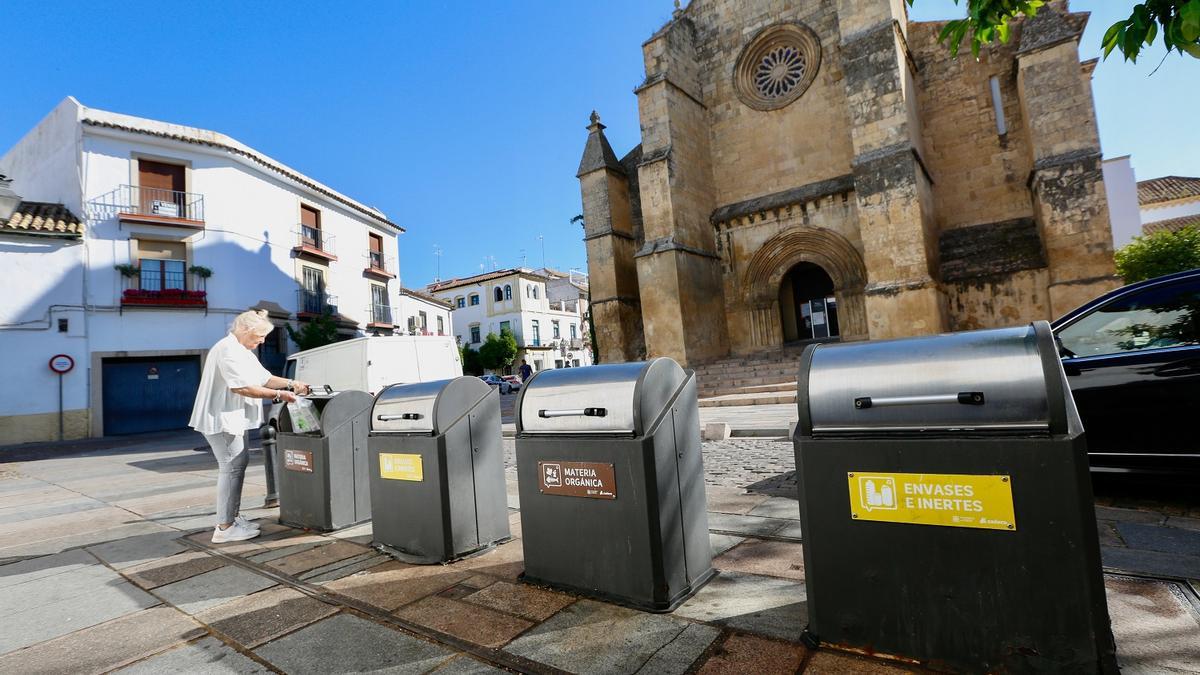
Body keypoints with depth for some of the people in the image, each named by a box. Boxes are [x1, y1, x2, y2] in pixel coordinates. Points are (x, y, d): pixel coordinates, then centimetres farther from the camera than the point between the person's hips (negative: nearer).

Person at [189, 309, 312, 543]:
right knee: (232, 467, -9)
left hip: (234, 419, 11)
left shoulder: (243, 351, 16)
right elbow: (242, 387, -23)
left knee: (238, 464, 14)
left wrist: (290, 384, 3)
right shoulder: (228, 350, -17)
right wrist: (278, 395, -18)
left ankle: (232, 517, 24)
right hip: (222, 419, -11)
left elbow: (264, 378, 16)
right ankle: (224, 527, -3)